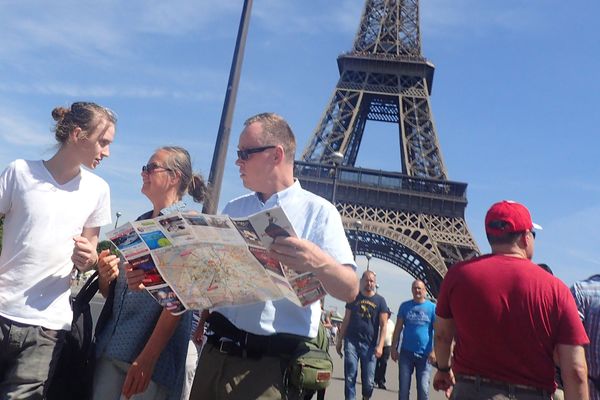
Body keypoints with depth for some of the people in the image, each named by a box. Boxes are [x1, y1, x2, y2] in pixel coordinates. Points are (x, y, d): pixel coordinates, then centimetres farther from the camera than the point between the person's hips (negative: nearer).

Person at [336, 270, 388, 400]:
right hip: (351, 342, 1)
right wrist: (339, 340, 10)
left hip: (369, 345, -1)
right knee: (350, 378, -2)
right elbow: (346, 320, 12)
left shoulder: (380, 300, 4)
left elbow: (383, 325, 1)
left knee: (368, 381, 1)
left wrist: (380, 345, -10)